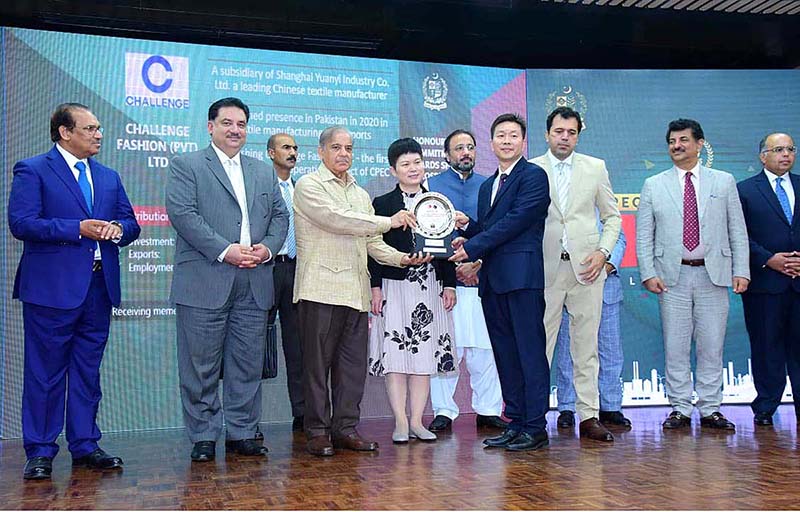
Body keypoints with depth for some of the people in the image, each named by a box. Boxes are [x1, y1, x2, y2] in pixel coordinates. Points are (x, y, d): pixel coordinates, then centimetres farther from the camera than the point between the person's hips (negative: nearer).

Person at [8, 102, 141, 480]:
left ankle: (85, 445, 22)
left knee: (88, 371, 12)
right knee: (44, 372, 2)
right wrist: (78, 229, -18)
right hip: (51, 289, -6)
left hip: (99, 288, 6)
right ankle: (40, 452, 12)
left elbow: (130, 223, 17)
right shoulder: (32, 170, -1)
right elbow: (21, 222, -13)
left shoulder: (109, 177, 17)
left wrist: (118, 228, -7)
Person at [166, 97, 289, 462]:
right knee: (201, 367, 1)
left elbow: (280, 216, 17)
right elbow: (182, 213, -10)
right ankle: (203, 437, 13)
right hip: (204, 282, -4)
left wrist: (268, 247, -4)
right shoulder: (186, 165, 3)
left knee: (248, 365, 8)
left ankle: (242, 433, 19)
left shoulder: (264, 172, 20)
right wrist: (225, 250, -16)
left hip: (254, 285, 5)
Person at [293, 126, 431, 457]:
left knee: (354, 364, 7)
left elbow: (372, 243, 20)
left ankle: (345, 428, 16)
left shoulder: (361, 194, 23)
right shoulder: (308, 185, 0)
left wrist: (401, 258, 2)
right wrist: (389, 222, -13)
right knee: (318, 363, 0)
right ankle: (317, 432, 9)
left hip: (355, 292, 6)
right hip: (320, 289, -6)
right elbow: (336, 219, -14)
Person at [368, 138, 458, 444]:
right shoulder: (382, 204, 4)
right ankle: (400, 422, 5)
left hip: (429, 289, 3)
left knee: (425, 354, 4)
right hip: (394, 288, -2)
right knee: (395, 355, -3)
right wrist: (375, 288, -7)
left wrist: (449, 285, 4)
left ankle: (417, 421, 12)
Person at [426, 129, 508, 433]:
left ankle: (488, 410, 11)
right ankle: (443, 411, 8)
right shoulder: (431, 186, 9)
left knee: (485, 349, 1)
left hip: (481, 279, 2)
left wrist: (478, 262, -6)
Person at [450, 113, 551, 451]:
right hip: (492, 281, 8)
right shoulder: (487, 186, 22)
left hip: (522, 276, -8)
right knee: (505, 356, 10)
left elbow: (516, 221, -13)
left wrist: (472, 247, -11)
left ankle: (535, 428, 1)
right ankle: (515, 423, 18)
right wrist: (467, 227, 2)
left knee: (530, 353, -4)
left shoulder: (533, 175, -3)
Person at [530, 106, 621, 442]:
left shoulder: (595, 168, 11)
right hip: (545, 268, -1)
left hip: (586, 267, 2)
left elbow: (612, 216, 14)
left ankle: (589, 415, 10)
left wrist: (603, 252, -1)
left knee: (586, 345, 4)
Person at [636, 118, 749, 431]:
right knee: (675, 347, 2)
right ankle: (680, 409, 12)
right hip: (672, 276, 0)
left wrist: (741, 271, 0)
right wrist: (648, 274, -5)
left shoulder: (724, 182, 9)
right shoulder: (654, 186, 8)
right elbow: (643, 236, 5)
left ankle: (710, 410, 14)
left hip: (714, 275, 0)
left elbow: (738, 231, 8)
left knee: (712, 346, 4)